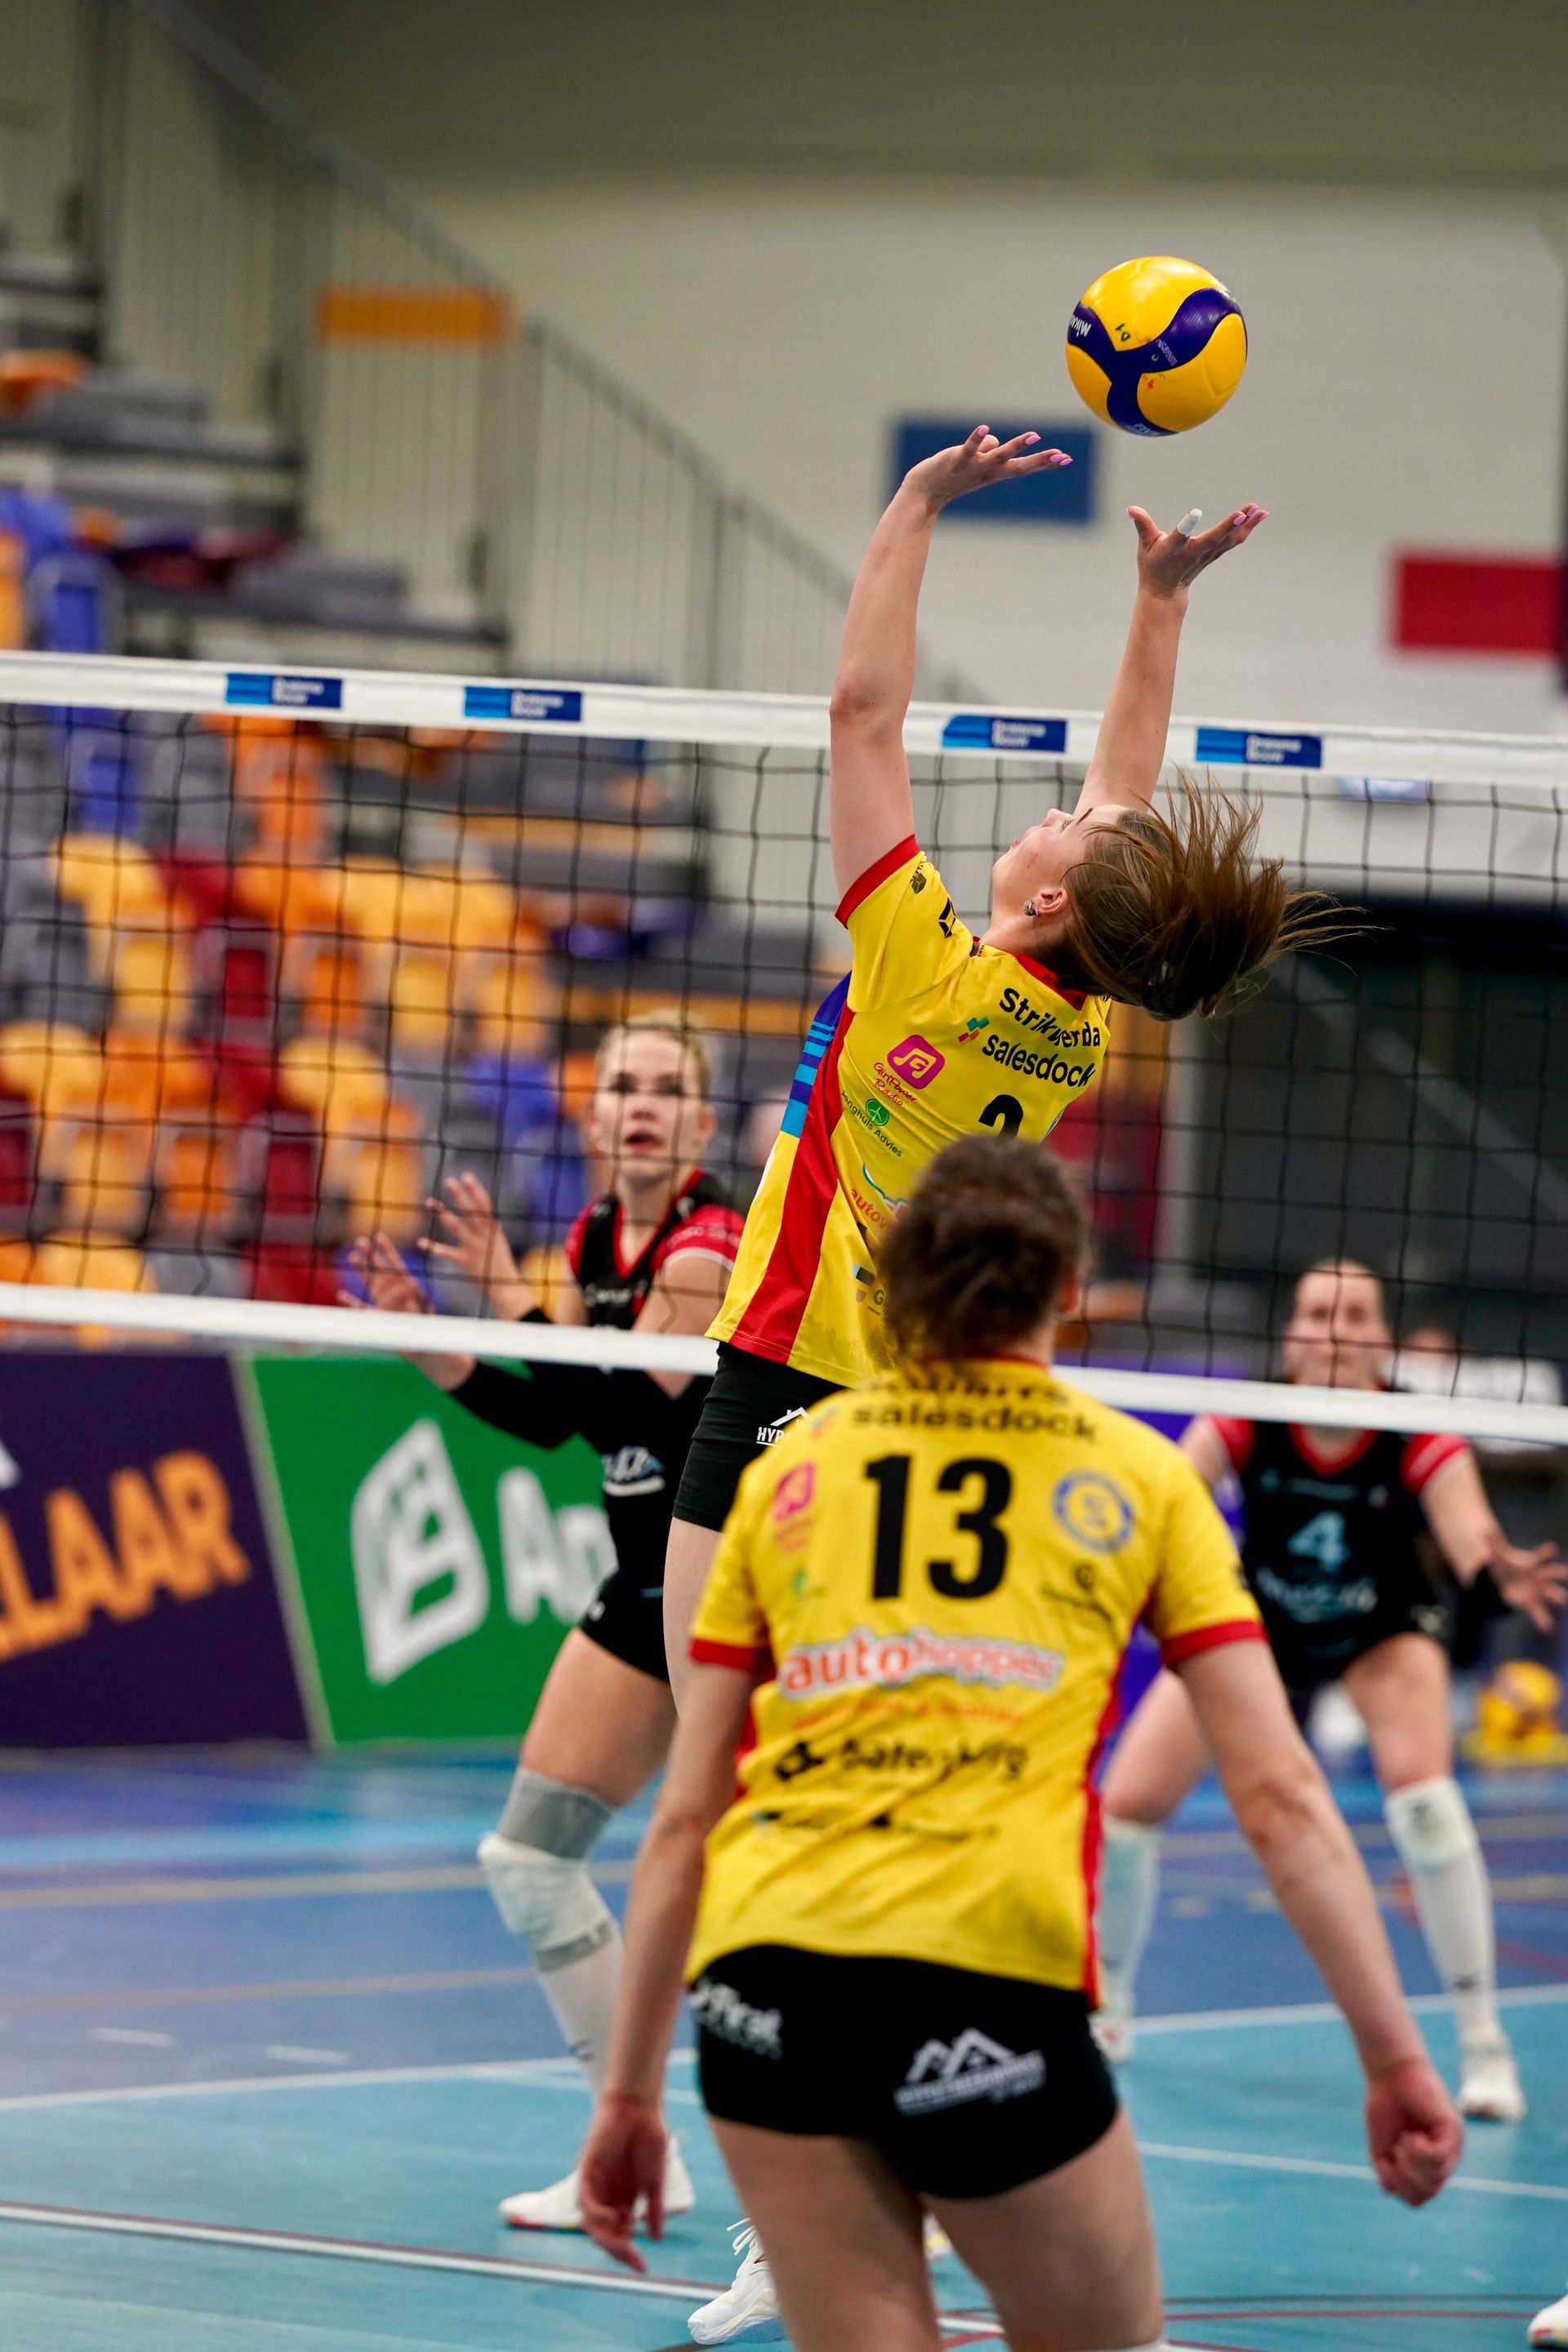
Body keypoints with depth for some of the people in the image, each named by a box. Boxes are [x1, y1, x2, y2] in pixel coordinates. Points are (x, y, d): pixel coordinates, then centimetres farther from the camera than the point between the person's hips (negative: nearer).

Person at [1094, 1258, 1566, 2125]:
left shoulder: (1416, 1441, -29)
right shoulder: (1248, 1422, -27)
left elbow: (1468, 1530, -46)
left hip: (1381, 1629, -2)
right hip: (1257, 1621, 2)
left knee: (1421, 1791, -29)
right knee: (1125, 1807, -8)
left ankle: (1484, 2045, -16)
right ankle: (1106, 2005, 22)